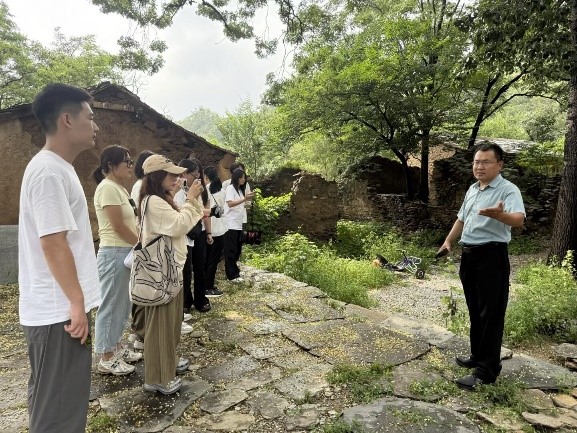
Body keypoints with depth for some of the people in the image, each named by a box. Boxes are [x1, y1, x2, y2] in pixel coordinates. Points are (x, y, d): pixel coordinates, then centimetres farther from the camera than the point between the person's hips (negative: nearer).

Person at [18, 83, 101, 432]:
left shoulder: (57, 167, 12)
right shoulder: (49, 171, -19)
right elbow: (53, 244, -24)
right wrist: (77, 303, -17)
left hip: (58, 306, 10)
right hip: (59, 310, -10)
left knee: (53, 400, 23)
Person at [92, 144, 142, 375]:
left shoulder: (120, 188, 14)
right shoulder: (107, 188, -15)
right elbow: (118, 227, -18)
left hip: (125, 253, 10)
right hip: (114, 253, -10)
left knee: (121, 304, 18)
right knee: (110, 305, 0)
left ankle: (116, 347, 31)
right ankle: (106, 359, 13)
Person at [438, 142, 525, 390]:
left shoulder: (508, 190, -12)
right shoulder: (472, 190, 14)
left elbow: (519, 220, -30)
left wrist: (499, 214, -50)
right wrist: (448, 242, 18)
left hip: (492, 256, -8)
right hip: (469, 255, 9)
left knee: (491, 314, -4)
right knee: (475, 311, 17)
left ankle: (487, 371, 4)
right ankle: (478, 356, 32)